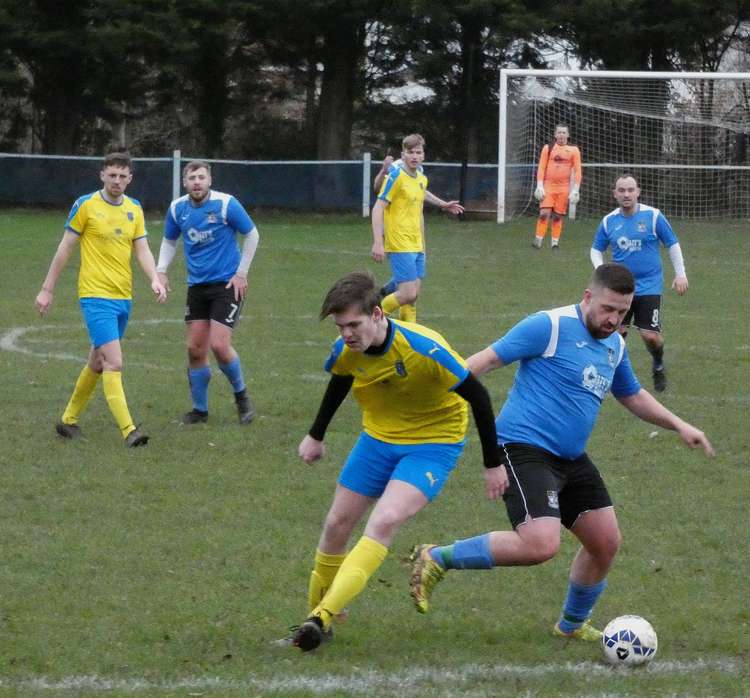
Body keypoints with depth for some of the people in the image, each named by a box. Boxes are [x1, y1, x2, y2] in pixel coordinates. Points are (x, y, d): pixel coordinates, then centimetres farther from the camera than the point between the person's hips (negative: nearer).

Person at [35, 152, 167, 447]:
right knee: (114, 363, -16)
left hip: (123, 298, 6)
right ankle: (128, 430, -19)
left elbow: (142, 250, 5)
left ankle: (69, 420, 30)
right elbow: (65, 248, -2)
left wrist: (154, 279, -14)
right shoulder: (85, 205, -6)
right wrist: (47, 290, -1)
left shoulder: (135, 209, 9)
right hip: (96, 297, -6)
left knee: (97, 362, 15)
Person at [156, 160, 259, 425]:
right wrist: (161, 270, 1)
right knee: (195, 349, 2)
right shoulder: (177, 208, 1)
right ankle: (200, 409, 17)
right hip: (197, 285, 5)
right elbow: (169, 241, 17)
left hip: (227, 284, -5)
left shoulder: (226, 204, -13)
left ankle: (241, 395, 11)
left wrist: (241, 273, -4)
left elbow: (252, 235, -2)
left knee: (219, 345, -15)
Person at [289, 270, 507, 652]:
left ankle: (324, 616, -30)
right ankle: (315, 615, 25)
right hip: (378, 438, 6)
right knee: (337, 524, 5)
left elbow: (478, 397, -19)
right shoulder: (345, 351, -15)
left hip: (433, 444, -6)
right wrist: (316, 435, 21)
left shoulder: (424, 349, -30)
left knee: (383, 523, -25)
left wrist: (493, 464, -13)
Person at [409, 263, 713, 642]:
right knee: (541, 545, -25)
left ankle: (572, 625, 33)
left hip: (571, 458, 9)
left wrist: (680, 426, 24)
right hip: (524, 449, -9)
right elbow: (489, 358, -14)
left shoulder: (615, 345, 14)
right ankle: (436, 559, -10)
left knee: (606, 542, 9)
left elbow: (632, 396, 31)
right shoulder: (550, 326, -13)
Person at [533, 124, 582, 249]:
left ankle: (555, 242, 12)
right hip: (548, 185, -1)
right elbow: (541, 168, 2)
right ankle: (538, 240, -8)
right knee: (544, 213, -12)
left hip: (563, 187, 1)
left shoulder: (573, 150, 3)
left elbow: (577, 171, 3)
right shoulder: (548, 148, 3)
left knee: (558, 216, 4)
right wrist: (539, 186, -6)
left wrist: (575, 190, -3)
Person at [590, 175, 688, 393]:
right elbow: (596, 250, 15)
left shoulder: (653, 216, -6)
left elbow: (673, 244, 3)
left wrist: (680, 274, -2)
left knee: (651, 335, -7)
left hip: (649, 286, -2)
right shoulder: (609, 221, 2)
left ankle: (658, 366, 24)